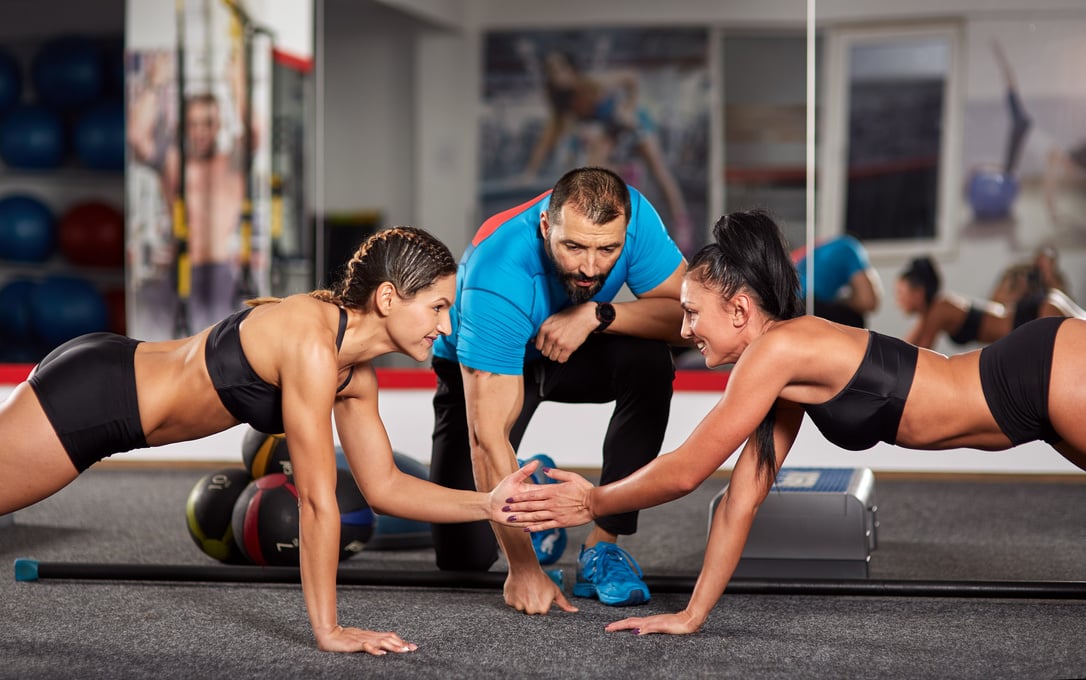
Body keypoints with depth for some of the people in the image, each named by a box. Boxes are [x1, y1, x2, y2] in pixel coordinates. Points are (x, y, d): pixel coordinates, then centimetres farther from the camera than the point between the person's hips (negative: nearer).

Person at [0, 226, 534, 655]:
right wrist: (328, 631, -22)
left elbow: (384, 488, 7)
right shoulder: (311, 343, -29)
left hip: (115, 394, 8)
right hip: (89, 395, -8)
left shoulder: (357, 378, -1)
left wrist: (488, 504, -6)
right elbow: (316, 500, -27)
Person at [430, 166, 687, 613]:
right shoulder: (497, 279, -40)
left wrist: (597, 314, -41)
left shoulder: (632, 215, -29)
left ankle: (602, 545, -17)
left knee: (649, 362, -31)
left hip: (574, 349, 3)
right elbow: (488, 435, -40)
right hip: (478, 368, -3)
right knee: (463, 555, -11)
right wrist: (523, 567, -42)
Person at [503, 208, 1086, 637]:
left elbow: (684, 472, -13)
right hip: (1036, 381, 9)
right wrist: (691, 615, 14)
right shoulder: (786, 378, 10)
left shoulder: (777, 348, -18)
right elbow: (741, 502, 13)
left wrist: (593, 503, 0)